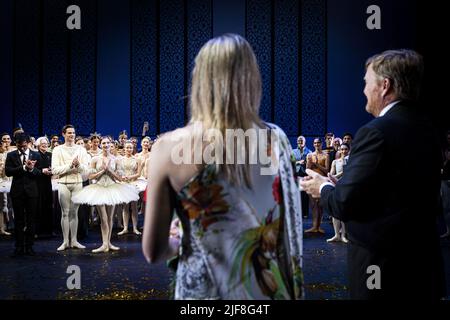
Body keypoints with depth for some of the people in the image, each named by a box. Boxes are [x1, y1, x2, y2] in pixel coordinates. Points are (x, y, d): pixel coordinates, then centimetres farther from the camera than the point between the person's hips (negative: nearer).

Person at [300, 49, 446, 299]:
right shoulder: (427, 129, 5)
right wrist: (336, 185, 13)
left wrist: (323, 188, 1)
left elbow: (345, 205, -20)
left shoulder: (376, 132, -20)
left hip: (381, 265, -7)